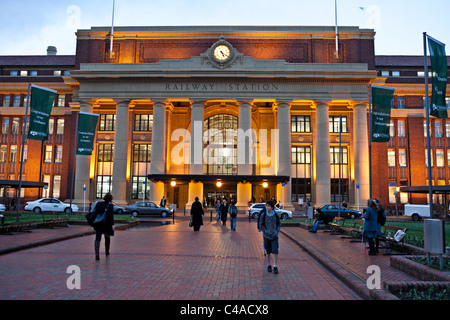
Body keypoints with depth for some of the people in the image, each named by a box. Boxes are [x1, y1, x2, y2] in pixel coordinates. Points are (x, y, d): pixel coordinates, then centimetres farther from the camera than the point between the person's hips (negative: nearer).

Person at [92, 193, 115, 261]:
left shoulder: (98, 203, 5)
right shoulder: (110, 205, -7)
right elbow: (111, 215, -14)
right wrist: (112, 224, -14)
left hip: (98, 224, 2)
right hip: (107, 224, -2)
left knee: (97, 239, -2)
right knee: (107, 237, 19)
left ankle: (97, 254, -17)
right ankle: (107, 252, 32)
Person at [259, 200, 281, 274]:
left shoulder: (276, 215, -3)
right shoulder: (263, 215, -4)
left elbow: (279, 224, 6)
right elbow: (261, 225, -2)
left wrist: (277, 231, -8)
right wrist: (266, 232, -13)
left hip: (274, 236, 0)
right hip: (266, 236, 0)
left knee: (275, 251, -8)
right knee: (268, 252, 9)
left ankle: (275, 267, 0)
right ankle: (269, 266, 24)